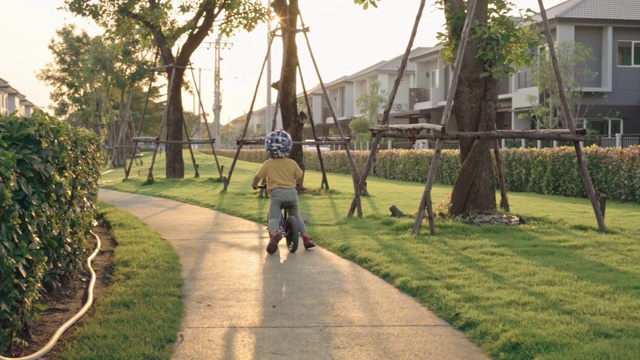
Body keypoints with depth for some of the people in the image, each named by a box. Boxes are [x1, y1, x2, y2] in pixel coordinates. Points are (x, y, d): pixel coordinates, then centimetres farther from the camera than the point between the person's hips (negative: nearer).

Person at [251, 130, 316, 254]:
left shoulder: (268, 164, 2)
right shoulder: (292, 163, 8)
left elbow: (257, 177, 6)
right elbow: (299, 177, 19)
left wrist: (254, 185, 27)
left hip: (277, 193, -3)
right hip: (292, 192, 3)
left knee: (273, 217, -8)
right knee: (296, 217, 22)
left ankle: (274, 234, -40)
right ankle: (306, 237, 11)